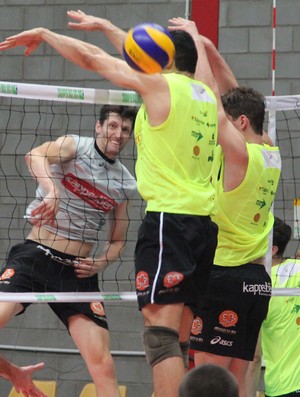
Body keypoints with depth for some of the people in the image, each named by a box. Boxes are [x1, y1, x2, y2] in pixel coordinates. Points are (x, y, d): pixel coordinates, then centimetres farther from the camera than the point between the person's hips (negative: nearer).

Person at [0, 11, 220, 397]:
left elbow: (90, 57, 5)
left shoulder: (161, 83, -3)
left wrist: (44, 34, 19)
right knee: (182, 338, 8)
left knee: (161, 330, -15)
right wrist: (103, 25, 42)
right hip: (205, 220, 8)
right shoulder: (205, 93, 16)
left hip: (168, 217, -8)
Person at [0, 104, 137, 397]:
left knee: (103, 364, -7)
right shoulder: (76, 146, 0)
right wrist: (52, 190, -41)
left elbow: (117, 239, 23)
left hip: (78, 272, 4)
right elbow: (35, 156, -22)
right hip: (35, 255, -4)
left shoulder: (125, 184, 12)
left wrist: (101, 262, 1)